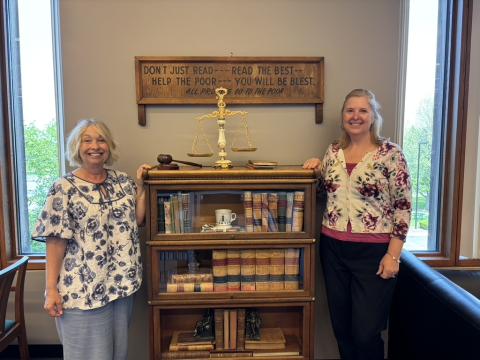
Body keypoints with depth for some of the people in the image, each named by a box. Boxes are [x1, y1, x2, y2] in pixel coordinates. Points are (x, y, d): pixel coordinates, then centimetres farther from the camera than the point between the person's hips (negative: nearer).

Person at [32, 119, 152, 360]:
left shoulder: (122, 181, 6)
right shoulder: (64, 189, -8)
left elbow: (137, 220, 8)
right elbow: (55, 241, -10)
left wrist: (140, 185, 2)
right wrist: (51, 290, -12)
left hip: (122, 283, 5)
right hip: (83, 289, -5)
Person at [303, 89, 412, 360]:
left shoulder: (390, 153, -8)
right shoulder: (334, 151, 6)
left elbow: (403, 206, -8)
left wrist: (393, 255, -12)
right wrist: (318, 168, 2)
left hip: (373, 252, -4)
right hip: (333, 248, 5)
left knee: (366, 333, 2)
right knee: (341, 327, 15)